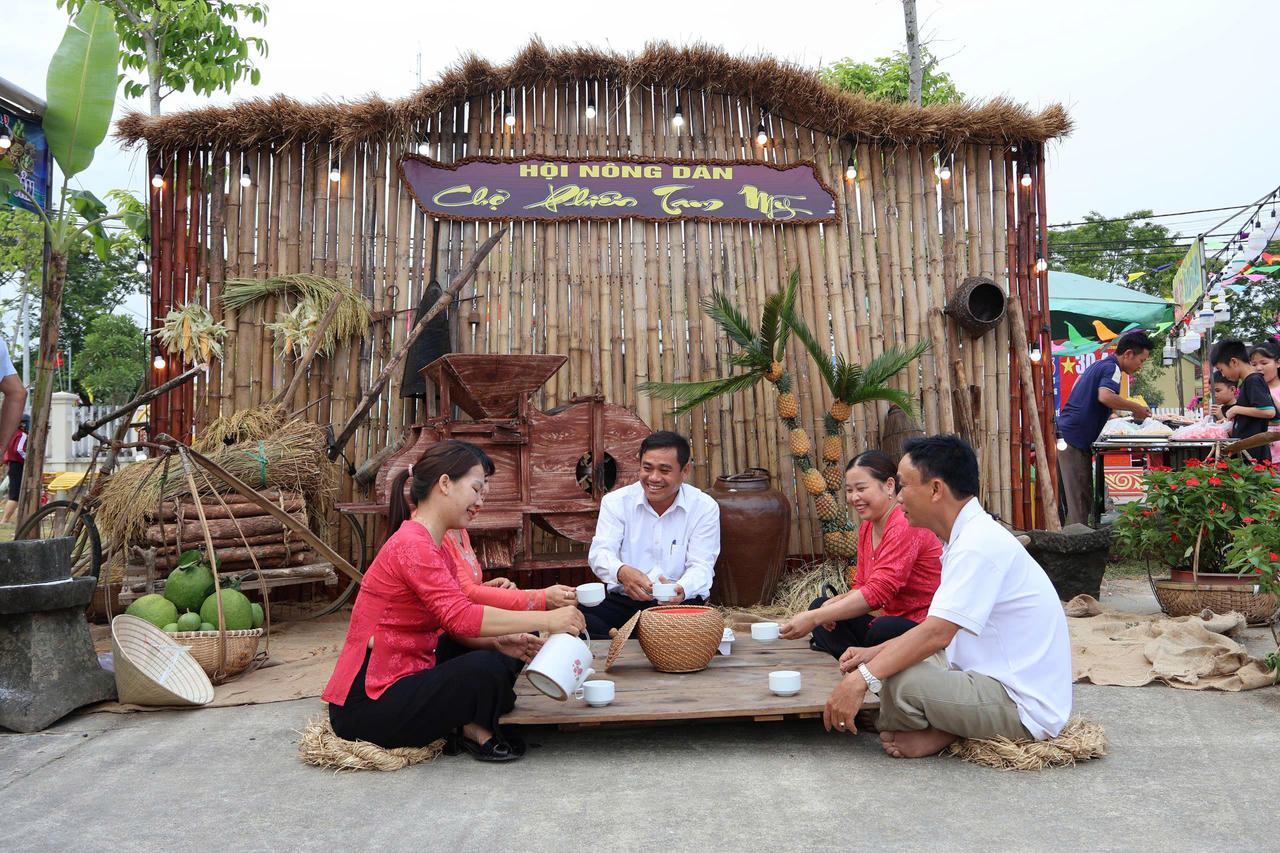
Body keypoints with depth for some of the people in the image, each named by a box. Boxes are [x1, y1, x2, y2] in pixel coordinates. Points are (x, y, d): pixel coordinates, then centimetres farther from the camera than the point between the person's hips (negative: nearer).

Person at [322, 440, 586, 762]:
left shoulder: (435, 547, 12)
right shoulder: (412, 546, -21)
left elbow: (453, 624, 9)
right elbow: (459, 617, -32)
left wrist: (498, 642, -10)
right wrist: (546, 620, -28)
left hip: (400, 679, 10)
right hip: (365, 704, -10)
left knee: (507, 652, 11)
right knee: (486, 669, -26)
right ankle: (476, 731, 3)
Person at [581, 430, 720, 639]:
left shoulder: (705, 508, 2)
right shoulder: (616, 501, 5)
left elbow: (701, 566, -6)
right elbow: (600, 551, -7)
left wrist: (681, 589, -32)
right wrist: (621, 572, -34)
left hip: (680, 602, -1)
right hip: (620, 601, 1)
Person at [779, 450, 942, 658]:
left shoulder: (905, 525, -18)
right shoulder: (867, 528, 12)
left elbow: (878, 591, -27)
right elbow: (862, 586, 16)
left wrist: (814, 618, -30)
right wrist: (836, 602, -8)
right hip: (892, 621, 10)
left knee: (884, 629, -38)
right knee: (820, 605, 1)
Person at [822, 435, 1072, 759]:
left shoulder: (979, 544, -21)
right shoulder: (972, 537, 12)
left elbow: (937, 634, -28)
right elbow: (938, 629, 15)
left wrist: (862, 679, -29)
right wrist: (875, 653, 6)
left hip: (1023, 707, -10)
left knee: (898, 681, -26)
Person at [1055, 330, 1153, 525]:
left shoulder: (1098, 364, 20)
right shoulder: (1112, 368, -9)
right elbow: (1105, 396, -28)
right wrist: (1135, 408, -15)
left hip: (1064, 433, 10)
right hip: (1075, 439, -10)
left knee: (1067, 499, 12)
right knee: (1080, 501, -8)